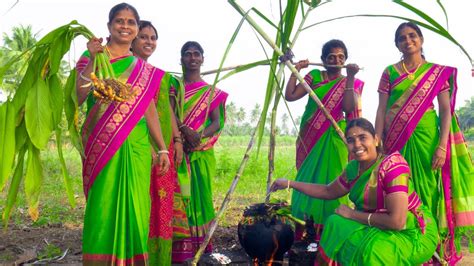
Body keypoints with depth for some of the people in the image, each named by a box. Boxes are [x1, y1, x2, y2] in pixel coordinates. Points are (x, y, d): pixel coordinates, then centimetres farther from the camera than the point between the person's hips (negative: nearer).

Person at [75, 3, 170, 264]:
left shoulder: (145, 70, 13)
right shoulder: (91, 57, 5)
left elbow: (150, 110, 11)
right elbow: (77, 98, -8)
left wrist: (162, 149, 6)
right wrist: (93, 61, -16)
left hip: (137, 145, 3)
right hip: (102, 145, -3)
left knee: (134, 205, 4)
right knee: (103, 205, -3)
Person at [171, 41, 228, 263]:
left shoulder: (212, 92, 11)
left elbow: (217, 122, 2)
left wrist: (199, 136, -18)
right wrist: (186, 131, -22)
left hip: (203, 152, 1)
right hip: (179, 150, -1)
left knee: (201, 193, 2)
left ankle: (201, 243, 10)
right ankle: (181, 248, -1)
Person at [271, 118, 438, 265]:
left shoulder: (392, 165, -25)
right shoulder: (353, 168, -1)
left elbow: (397, 221, -30)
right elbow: (329, 192, 17)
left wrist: (352, 214, -20)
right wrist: (290, 183, 11)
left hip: (415, 233, -7)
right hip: (382, 227, 7)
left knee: (365, 249, -26)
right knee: (336, 224, -6)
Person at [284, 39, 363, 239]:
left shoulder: (350, 83, 3)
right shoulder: (314, 76, 7)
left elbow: (348, 108, -15)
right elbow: (290, 96, -1)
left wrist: (350, 78, -17)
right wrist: (296, 71, -8)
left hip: (332, 139, -2)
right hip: (310, 137, 2)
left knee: (329, 181, -2)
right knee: (307, 180, 5)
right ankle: (304, 227, 13)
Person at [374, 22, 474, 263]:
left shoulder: (438, 72, 5)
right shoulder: (390, 72, 8)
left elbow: (446, 110, 0)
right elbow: (381, 110, 4)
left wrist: (442, 146, -11)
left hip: (425, 137, -1)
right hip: (395, 140, 2)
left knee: (426, 189, 0)